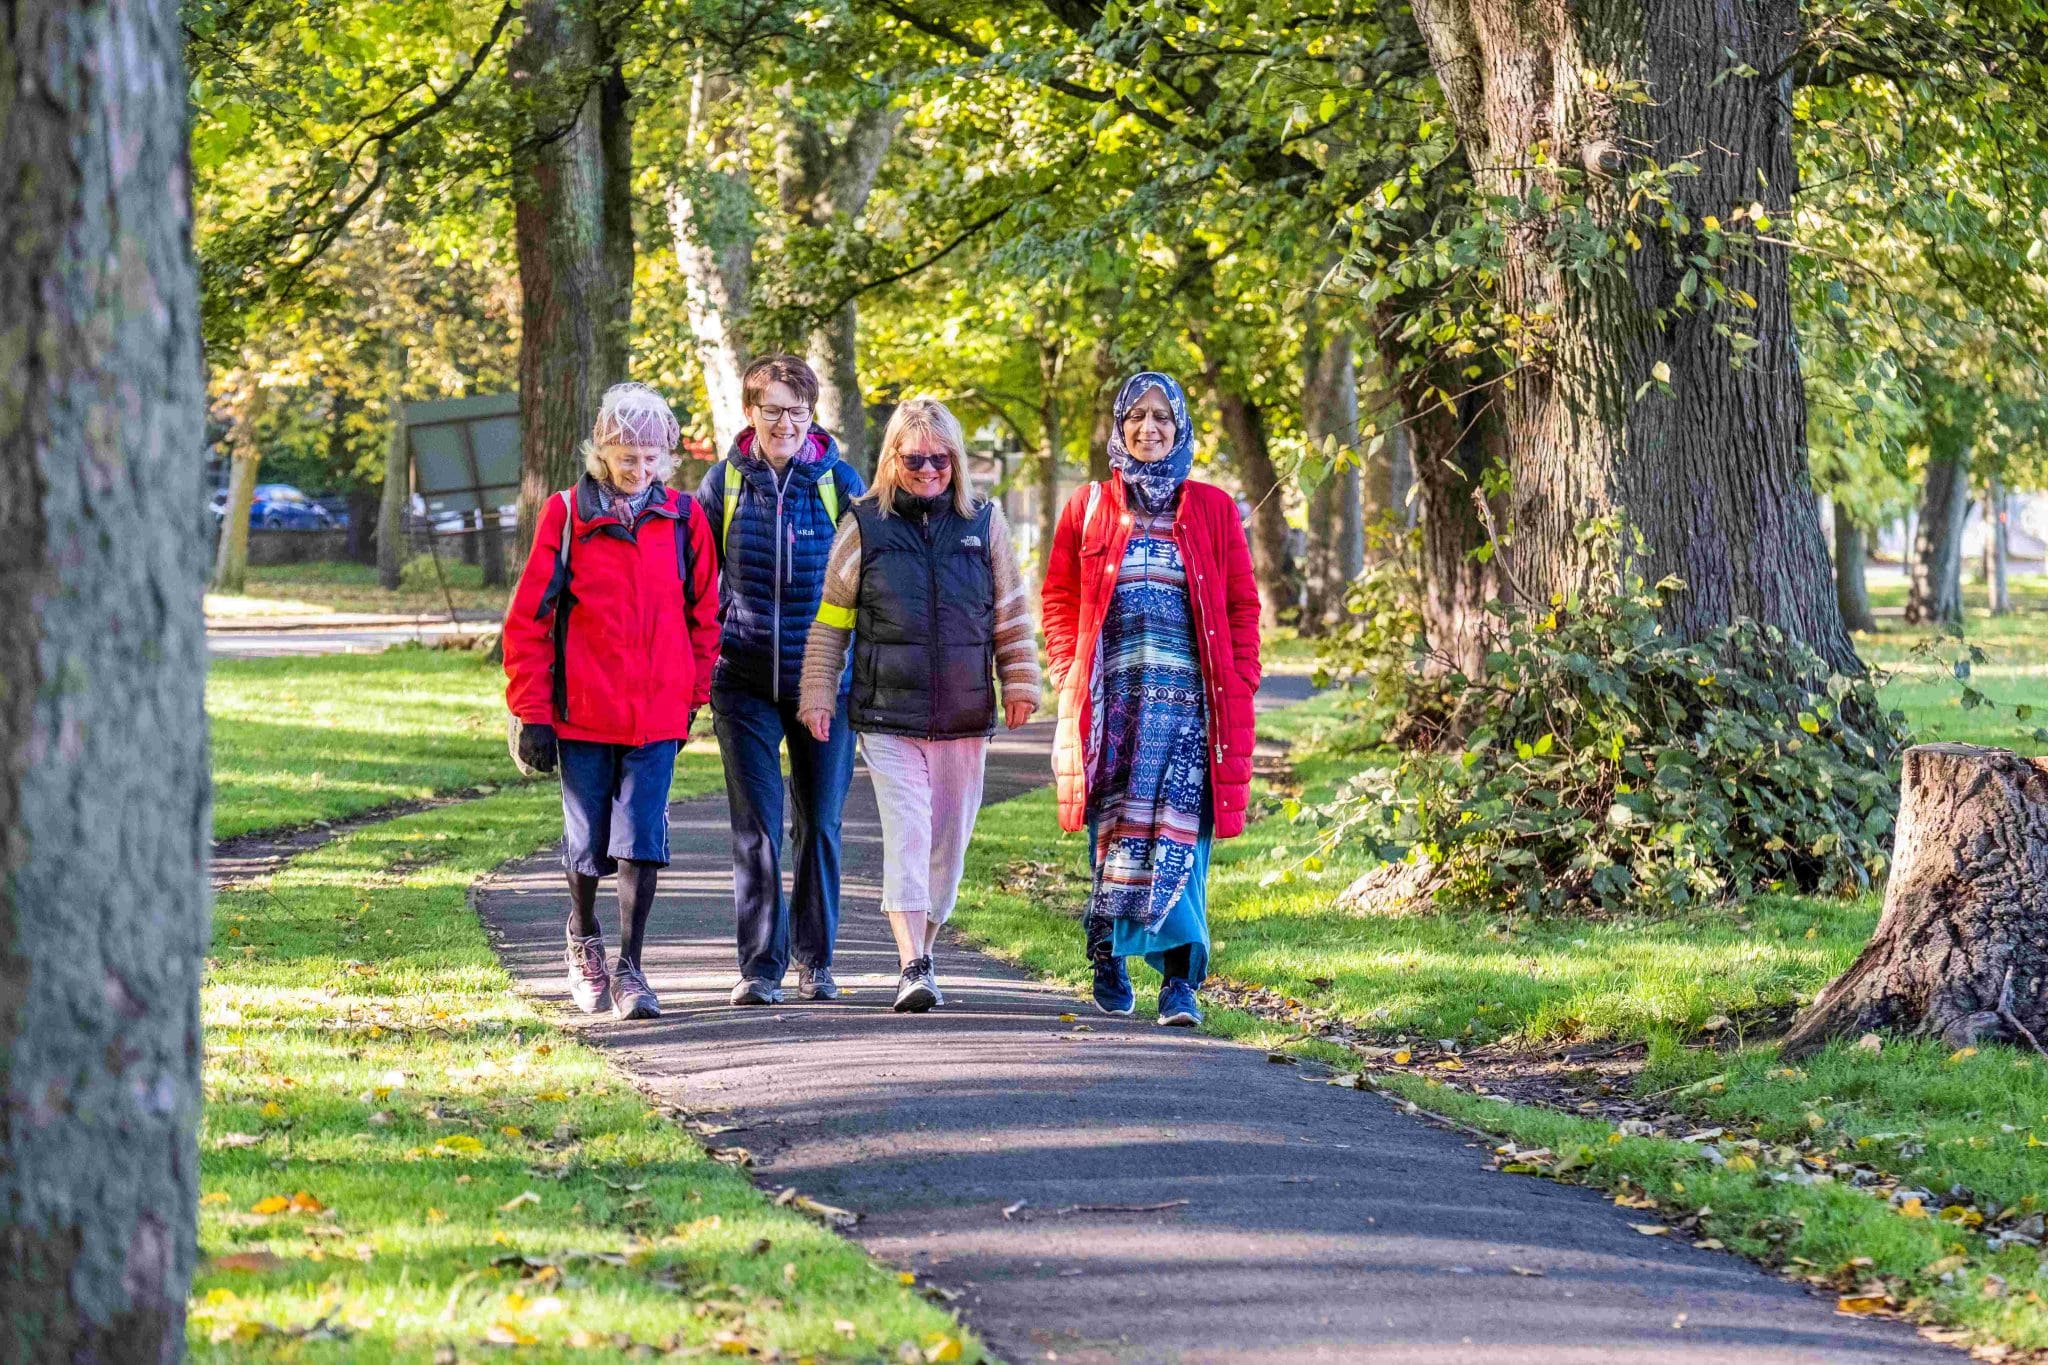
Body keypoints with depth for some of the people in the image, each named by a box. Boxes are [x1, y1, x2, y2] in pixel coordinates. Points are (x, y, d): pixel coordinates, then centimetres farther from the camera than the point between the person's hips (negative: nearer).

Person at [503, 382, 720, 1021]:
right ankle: (583, 936, 37)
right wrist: (532, 714, -3)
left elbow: (704, 614, 12)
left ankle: (629, 968, -1)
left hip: (657, 716, 1)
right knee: (589, 841, 10)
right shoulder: (566, 515, -3)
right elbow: (528, 619, -1)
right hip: (583, 712, -1)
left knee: (642, 841, -7)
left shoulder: (683, 519, 3)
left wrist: (693, 697, 8)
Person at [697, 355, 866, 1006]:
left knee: (820, 824, 6)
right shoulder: (725, 480, 2)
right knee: (756, 826, -7)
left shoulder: (838, 480, 0)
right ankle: (760, 966, -4)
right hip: (745, 680, 0)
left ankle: (815, 960, 18)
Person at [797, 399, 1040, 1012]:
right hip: (887, 716, -3)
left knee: (949, 841, 8)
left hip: (965, 718, 3)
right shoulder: (864, 526, 2)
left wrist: (1019, 684, 6)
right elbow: (829, 621, 7)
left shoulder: (984, 523, 6)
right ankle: (913, 969, -20)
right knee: (906, 834, -14)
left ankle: (922, 950, 25)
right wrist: (818, 695, 3)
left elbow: (1011, 614, 12)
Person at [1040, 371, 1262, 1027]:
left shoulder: (1212, 508, 10)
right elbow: (1060, 598, 14)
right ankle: (1108, 959, 13)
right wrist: (1068, 677, 2)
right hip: (1110, 697, 1)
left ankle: (1179, 978, -13)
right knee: (1115, 827, -1)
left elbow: (1242, 605, 10)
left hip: (1187, 697, -1)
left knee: (1178, 833, -9)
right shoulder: (1088, 507, 11)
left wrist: (1239, 686, 0)